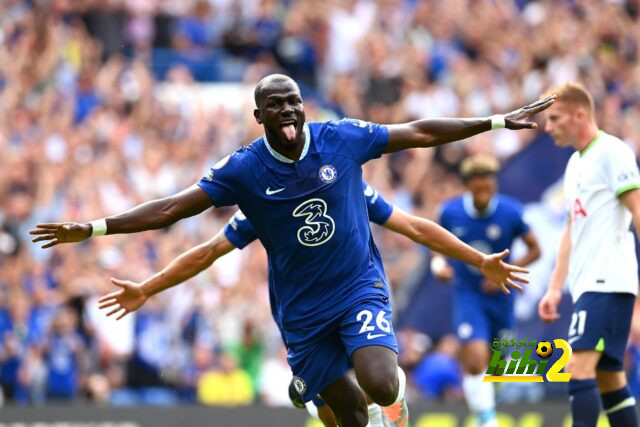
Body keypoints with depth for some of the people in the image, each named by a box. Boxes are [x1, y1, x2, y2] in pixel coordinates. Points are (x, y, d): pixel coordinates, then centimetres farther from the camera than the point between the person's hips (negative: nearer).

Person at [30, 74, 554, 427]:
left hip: (360, 286, -1)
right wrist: (92, 228, -15)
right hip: (303, 307, 1)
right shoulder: (243, 169, -9)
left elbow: (420, 132, -1)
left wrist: (499, 121, -1)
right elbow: (171, 208, -8)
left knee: (380, 385, -26)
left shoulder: (343, 138, -10)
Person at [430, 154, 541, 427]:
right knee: (475, 360, -19)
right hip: (468, 296, -1)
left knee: (494, 364, 13)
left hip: (500, 295, 1)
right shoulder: (451, 212, -9)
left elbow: (534, 249, -1)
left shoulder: (510, 212, -12)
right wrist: (438, 264, -11)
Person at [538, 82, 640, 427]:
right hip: (587, 283, 9)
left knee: (579, 367, -19)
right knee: (608, 378, 8)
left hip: (607, 281, -9)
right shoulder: (575, 164, 19)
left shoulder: (612, 152, -7)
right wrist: (555, 289, 19)